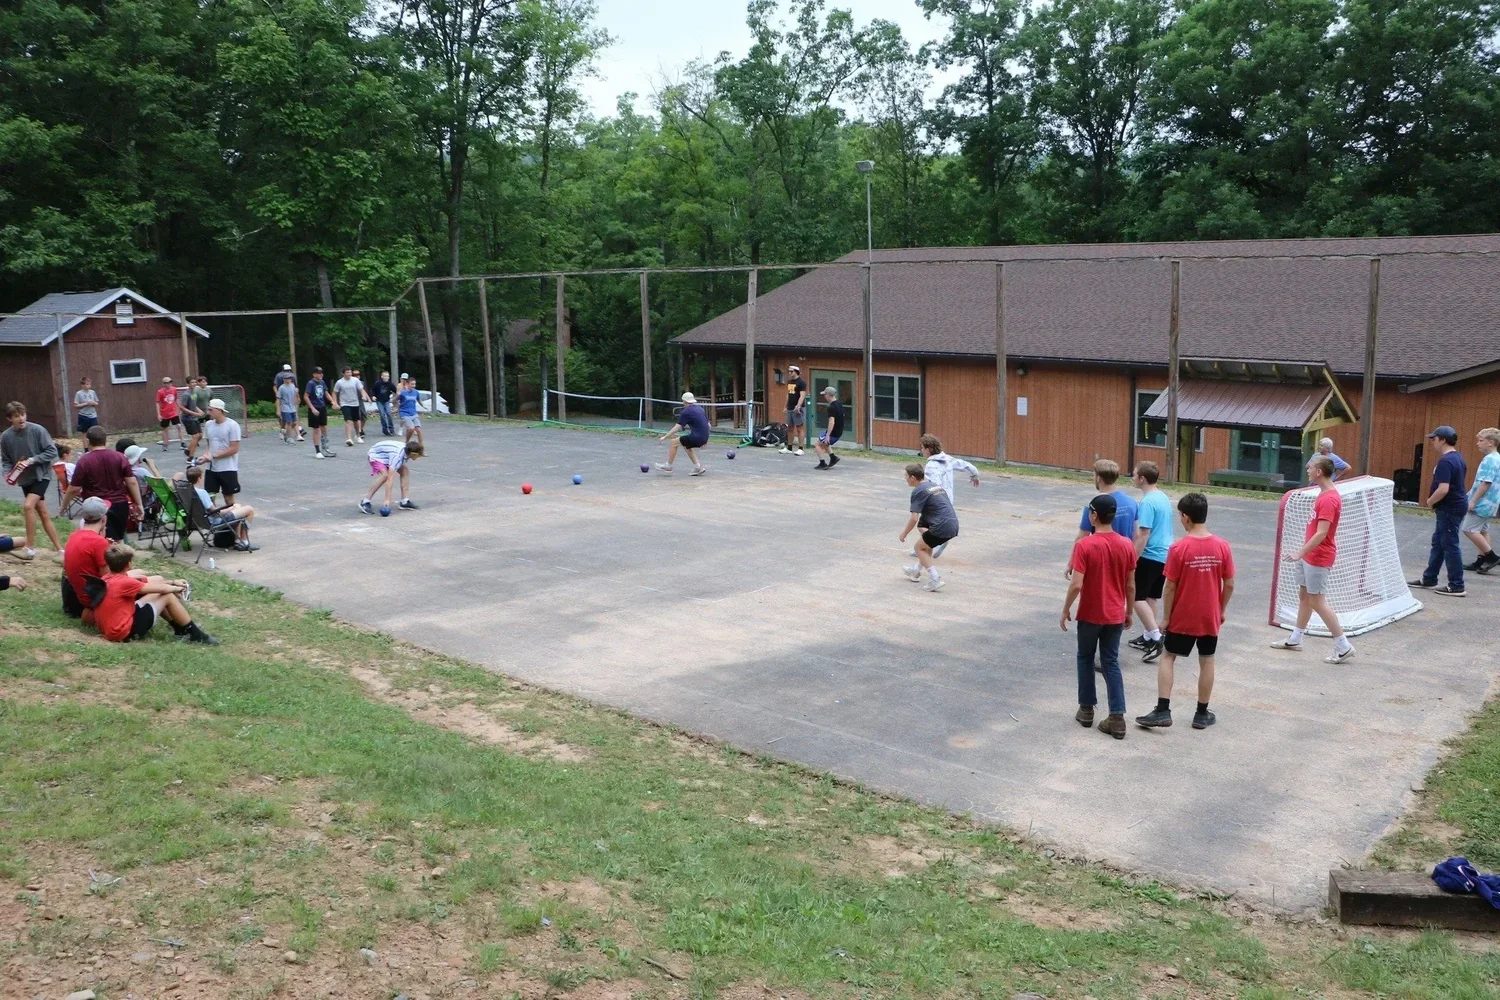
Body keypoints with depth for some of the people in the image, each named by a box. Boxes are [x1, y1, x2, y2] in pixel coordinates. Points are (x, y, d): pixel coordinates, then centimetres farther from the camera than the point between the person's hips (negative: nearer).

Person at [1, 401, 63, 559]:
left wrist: (32, 460, -21)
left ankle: (30, 548, -9)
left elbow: (52, 452, -11)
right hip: (24, 479, 4)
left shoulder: (37, 430, -14)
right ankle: (60, 550, 16)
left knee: (29, 506, -21)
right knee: (43, 514, 9)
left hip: (41, 475, -4)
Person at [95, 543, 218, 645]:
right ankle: (194, 634, 7)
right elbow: (163, 589, -11)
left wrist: (172, 582, 19)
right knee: (168, 596, -2)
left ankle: (181, 628, 24)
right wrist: (176, 588, 11)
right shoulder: (124, 582, -19)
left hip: (111, 628, 9)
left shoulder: (107, 579, 8)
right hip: (125, 631, -9)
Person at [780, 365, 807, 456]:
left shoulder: (801, 382, -10)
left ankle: (800, 448, -5)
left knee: (800, 428, -6)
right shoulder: (789, 381, 14)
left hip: (798, 409, -8)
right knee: (790, 428, 11)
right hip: (790, 408, 8)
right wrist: (786, 406, 20)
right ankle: (789, 448, 18)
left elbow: (802, 396, -17)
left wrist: (798, 406, -29)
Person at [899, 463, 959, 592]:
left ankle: (935, 580, 1)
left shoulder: (918, 491, -5)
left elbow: (914, 518, -11)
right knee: (927, 544, 30)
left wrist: (904, 533, 3)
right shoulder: (936, 486, 21)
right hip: (954, 525, 9)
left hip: (942, 527, -9)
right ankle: (916, 572, 43)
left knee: (919, 547, 11)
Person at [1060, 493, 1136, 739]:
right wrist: (1129, 611, 15)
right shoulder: (1127, 545, -4)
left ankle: (1086, 709, 23)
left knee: (1085, 659, 16)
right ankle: (1117, 718, 4)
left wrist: (1065, 610, -6)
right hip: (1115, 615, 3)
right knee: (1111, 663, 10)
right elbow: (1131, 585, 2)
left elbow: (1076, 584, -19)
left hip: (1090, 615, -3)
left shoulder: (1084, 545, -17)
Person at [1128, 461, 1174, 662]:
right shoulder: (1163, 497, 10)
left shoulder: (1147, 502, -18)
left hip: (1150, 556, -9)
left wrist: (1133, 560, -18)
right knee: (1152, 596, 16)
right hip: (1165, 555, 9)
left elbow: (1143, 535, -21)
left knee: (1137, 596, -4)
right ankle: (1148, 636, 24)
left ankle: (1155, 637, -9)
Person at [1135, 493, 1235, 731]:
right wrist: (1221, 610, 14)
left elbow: (1170, 587, -12)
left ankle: (1162, 711, 4)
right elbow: (1229, 585, -1)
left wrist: (1165, 617, -2)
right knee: (1207, 662, 13)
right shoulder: (1222, 546, -6)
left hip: (1182, 617, -3)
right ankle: (1202, 714, 21)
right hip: (1210, 618, 3)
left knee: (1168, 658, 10)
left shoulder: (1179, 548, -16)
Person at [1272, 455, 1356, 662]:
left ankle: (1343, 647, 2)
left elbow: (1321, 533, -27)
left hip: (1318, 558, -10)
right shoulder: (1324, 494, 9)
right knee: (1304, 595, 16)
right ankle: (1295, 639, 27)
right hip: (1310, 556, 10)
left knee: (1317, 602, -5)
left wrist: (1299, 553, -25)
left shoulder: (1329, 499, -23)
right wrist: (1303, 553, 19)